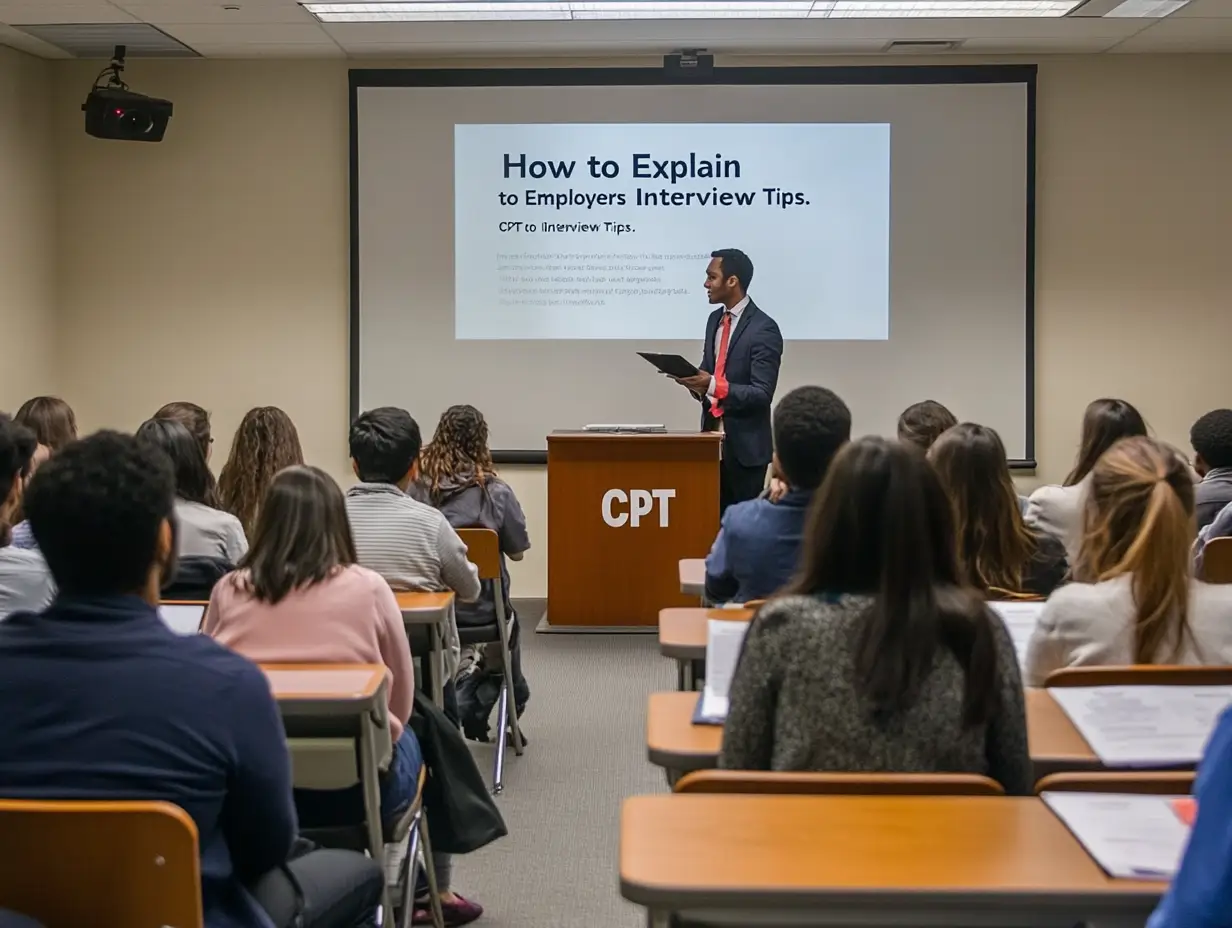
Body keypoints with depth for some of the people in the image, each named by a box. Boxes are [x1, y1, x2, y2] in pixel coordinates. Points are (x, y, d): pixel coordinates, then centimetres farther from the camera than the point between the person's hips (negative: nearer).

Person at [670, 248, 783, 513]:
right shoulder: (715, 319, 11)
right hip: (713, 437, 7)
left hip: (744, 444, -7)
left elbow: (762, 394, -18)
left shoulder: (763, 328, -13)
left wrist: (714, 386, -28)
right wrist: (697, 381, -5)